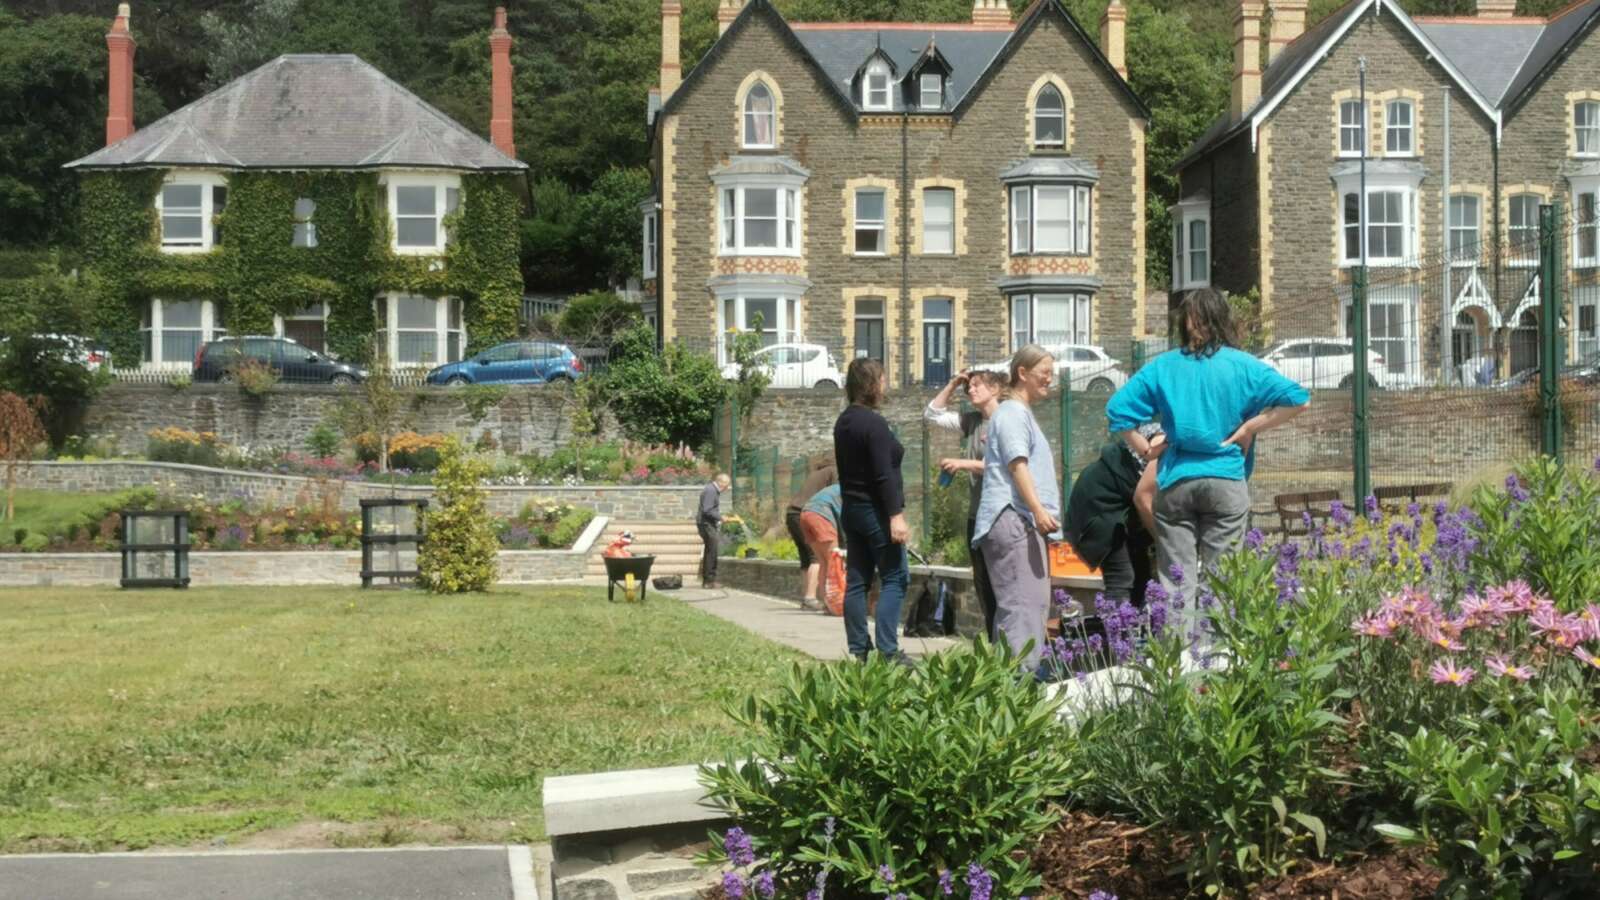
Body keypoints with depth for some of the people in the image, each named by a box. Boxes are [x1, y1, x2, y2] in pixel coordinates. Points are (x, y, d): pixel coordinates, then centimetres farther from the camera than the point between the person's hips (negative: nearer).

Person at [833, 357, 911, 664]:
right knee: (895, 578, -6)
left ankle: (859, 650, 9)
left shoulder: (843, 422, 13)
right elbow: (884, 474, -21)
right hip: (875, 511, -9)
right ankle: (887, 648, -12)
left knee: (857, 581, 8)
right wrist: (896, 515, -22)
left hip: (852, 509, 9)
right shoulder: (874, 423, -15)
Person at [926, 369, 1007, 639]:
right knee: (982, 584, 11)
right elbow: (932, 414, 18)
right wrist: (953, 384, 10)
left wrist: (965, 463, -20)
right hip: (978, 514, 8)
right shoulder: (972, 421, 12)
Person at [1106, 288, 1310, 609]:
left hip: (1174, 483, 1)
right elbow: (1298, 399, -7)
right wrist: (1250, 428, -3)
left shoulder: (1162, 367, 4)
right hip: (1226, 482, -1)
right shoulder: (1243, 366, 0)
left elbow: (1117, 410, 0)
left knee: (1175, 583, 4)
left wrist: (1144, 449, 8)